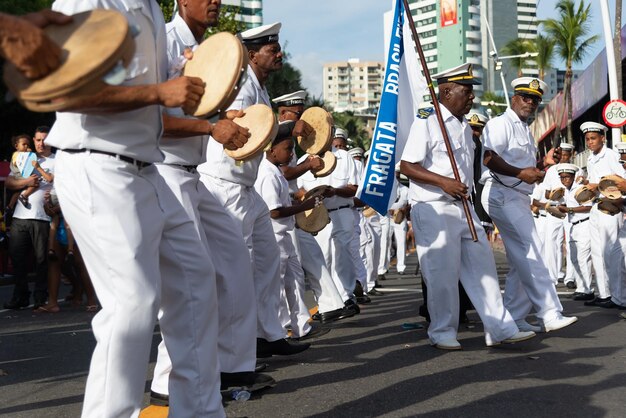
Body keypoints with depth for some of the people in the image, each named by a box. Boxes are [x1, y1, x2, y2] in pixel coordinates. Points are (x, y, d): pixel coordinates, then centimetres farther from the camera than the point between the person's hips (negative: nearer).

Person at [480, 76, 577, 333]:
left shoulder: (525, 130, 25)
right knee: (531, 254, -14)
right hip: (502, 194, -10)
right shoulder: (501, 124, -7)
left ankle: (513, 318, 14)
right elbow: (489, 158, -21)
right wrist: (521, 173, -26)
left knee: (521, 260, 9)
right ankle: (549, 314, -14)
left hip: (518, 198, 10)